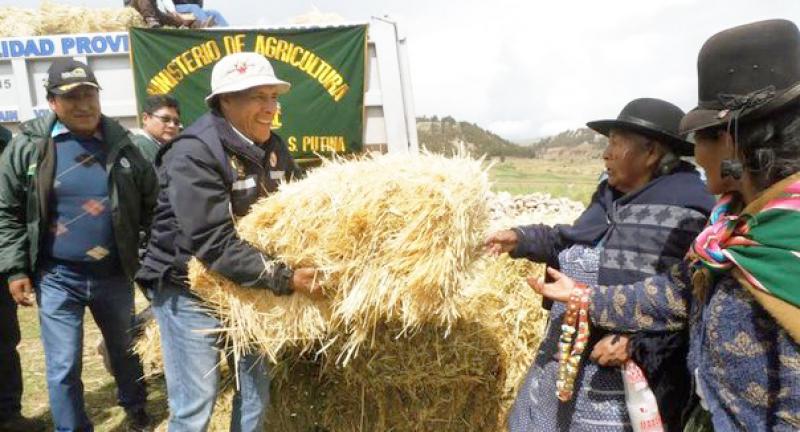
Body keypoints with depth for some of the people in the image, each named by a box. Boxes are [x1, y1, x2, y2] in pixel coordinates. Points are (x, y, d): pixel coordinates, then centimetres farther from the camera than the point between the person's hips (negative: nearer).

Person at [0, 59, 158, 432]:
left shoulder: (121, 144, -1)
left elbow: (150, 205, 6)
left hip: (114, 275, 2)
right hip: (57, 278, -2)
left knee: (126, 351, 20)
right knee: (63, 367, 6)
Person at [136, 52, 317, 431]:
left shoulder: (272, 148, 2)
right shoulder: (194, 153, -23)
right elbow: (215, 245, -30)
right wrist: (283, 279, -33)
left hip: (245, 285, 7)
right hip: (190, 288, -7)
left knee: (255, 393, 16)